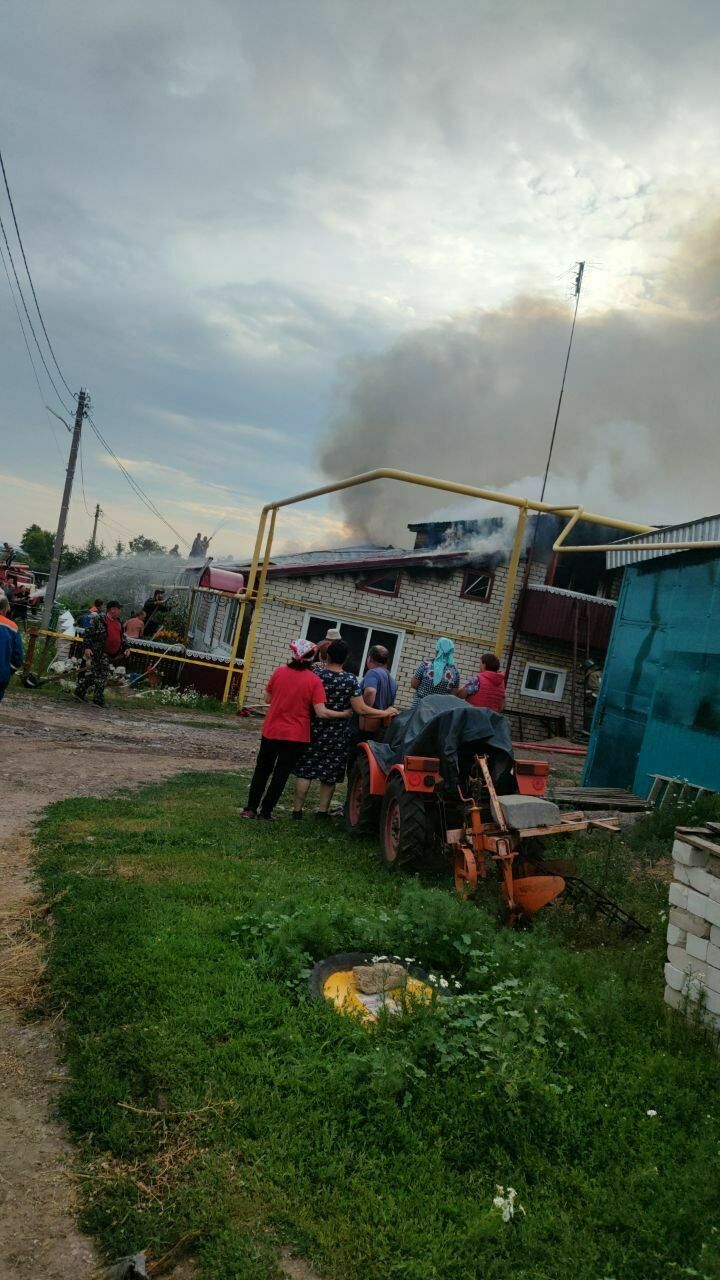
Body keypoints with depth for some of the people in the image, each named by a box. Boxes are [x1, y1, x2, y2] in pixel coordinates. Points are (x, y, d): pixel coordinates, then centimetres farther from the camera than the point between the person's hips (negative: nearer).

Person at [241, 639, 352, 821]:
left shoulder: (279, 672, -6)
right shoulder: (314, 680, -13)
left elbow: (268, 698, 6)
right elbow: (321, 712, -16)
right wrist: (344, 714, -4)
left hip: (271, 731, 2)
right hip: (295, 736, -2)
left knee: (262, 770, 17)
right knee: (281, 774, 10)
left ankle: (250, 808, 18)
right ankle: (266, 811, 14)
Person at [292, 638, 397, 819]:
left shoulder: (315, 675, -9)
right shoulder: (350, 681, -11)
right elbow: (360, 709, -13)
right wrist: (386, 713, -3)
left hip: (314, 731, 0)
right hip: (336, 735, 0)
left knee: (304, 770, 8)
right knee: (329, 773, 12)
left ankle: (297, 810, 10)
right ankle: (322, 811, 17)